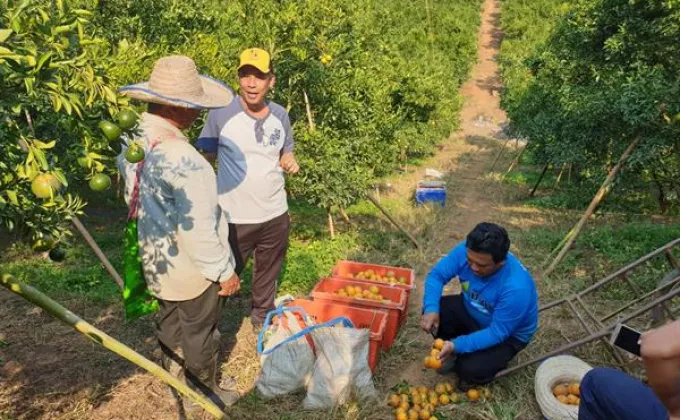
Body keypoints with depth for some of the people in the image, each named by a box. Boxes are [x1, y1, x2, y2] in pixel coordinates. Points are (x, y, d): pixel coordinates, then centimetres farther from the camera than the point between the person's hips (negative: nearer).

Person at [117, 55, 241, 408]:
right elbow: (198, 231, -29)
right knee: (199, 332, 15)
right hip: (190, 267, -7)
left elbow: (132, 198, 5)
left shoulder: (130, 141, -7)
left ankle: (173, 376, 52)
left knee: (169, 321, 28)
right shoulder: (184, 161, -33)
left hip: (154, 259, 8)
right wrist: (224, 271, -14)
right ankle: (205, 394, 39)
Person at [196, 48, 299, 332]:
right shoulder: (221, 113, -13)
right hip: (235, 218, -4)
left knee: (268, 272, 24)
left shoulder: (280, 115, 0)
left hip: (276, 214, 4)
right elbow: (204, 158, -7)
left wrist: (290, 161, -9)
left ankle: (263, 315, 49)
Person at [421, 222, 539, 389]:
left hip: (508, 335, -5)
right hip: (472, 311, 5)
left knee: (471, 369, -25)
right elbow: (436, 275, -15)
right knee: (436, 311, -18)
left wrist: (457, 345, -37)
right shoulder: (466, 251, -26)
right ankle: (456, 353, 8)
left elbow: (497, 333, -31)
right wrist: (431, 309, -32)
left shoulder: (516, 288, -39)